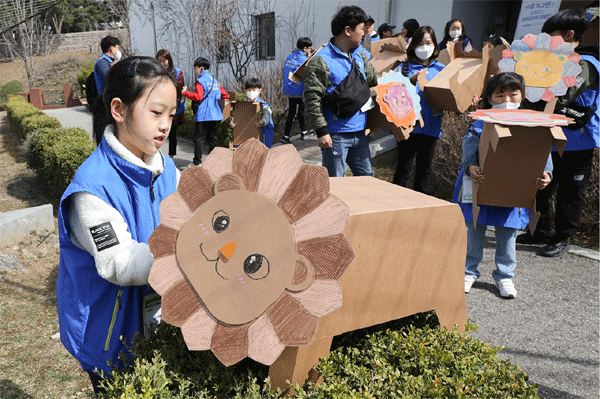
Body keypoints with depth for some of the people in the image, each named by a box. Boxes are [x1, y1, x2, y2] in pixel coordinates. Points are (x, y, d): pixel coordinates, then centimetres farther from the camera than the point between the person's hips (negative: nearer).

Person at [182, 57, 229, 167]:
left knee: (198, 138, -3)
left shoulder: (200, 81, -7)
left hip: (202, 116, -7)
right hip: (215, 115, 8)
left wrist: (185, 92, -11)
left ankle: (197, 162, -3)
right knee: (212, 138, 12)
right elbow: (225, 95, 17)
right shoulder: (214, 81, 17)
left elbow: (198, 97, -18)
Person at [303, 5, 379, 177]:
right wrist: (321, 131, -18)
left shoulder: (359, 56, 12)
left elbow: (374, 79, 27)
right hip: (336, 137, -7)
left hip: (359, 133, 7)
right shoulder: (321, 61, -13)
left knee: (367, 178, 16)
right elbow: (312, 99, -16)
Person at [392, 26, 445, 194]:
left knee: (424, 169, 13)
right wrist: (411, 80, -19)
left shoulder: (441, 69, 10)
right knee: (404, 169, 1)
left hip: (431, 126, 3)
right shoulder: (404, 67, 2)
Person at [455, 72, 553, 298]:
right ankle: (469, 271, 25)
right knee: (474, 230, 9)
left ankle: (504, 275, 29)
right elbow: (469, 146, -16)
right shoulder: (480, 123, -4)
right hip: (480, 186, -1)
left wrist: (545, 173, -24)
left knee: (508, 234, 11)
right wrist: (471, 166, -37)